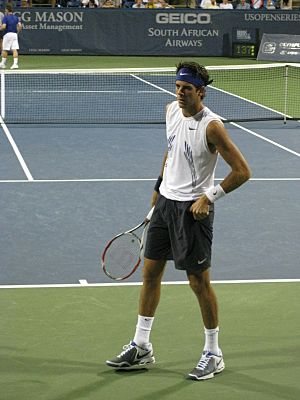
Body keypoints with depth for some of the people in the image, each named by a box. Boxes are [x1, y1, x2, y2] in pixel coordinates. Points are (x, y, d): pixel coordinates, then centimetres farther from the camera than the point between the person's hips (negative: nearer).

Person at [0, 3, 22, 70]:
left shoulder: (6, 17, -7)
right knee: (15, 50, -2)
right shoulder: (16, 17, 10)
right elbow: (20, 26, 1)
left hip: (7, 34, -5)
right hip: (15, 34, 5)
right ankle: (15, 64, -11)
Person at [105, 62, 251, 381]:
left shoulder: (211, 126, -20)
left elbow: (242, 171, -17)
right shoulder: (172, 111, 2)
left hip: (193, 209, -7)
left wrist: (209, 197, -18)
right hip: (166, 200, 7)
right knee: (150, 272, 11)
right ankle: (141, 347, 22)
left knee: (199, 281, 0)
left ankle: (213, 354, 15)